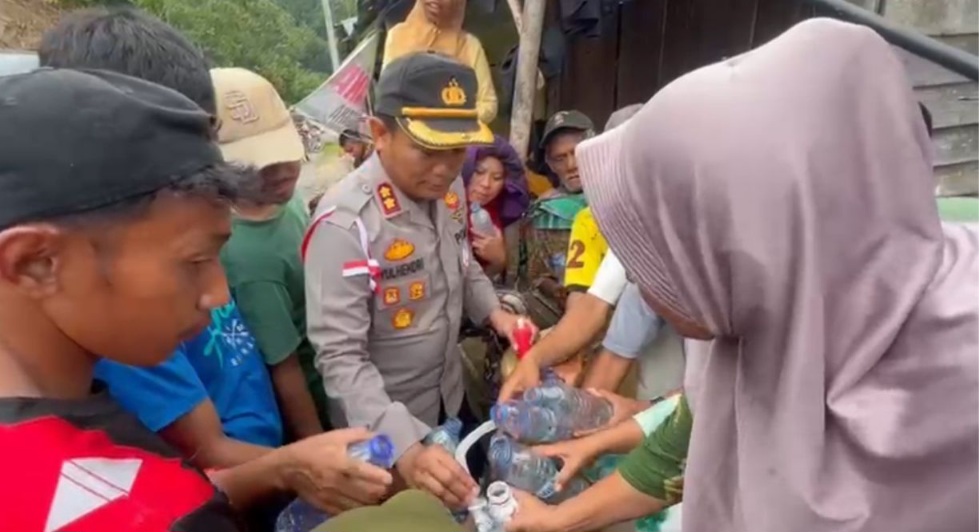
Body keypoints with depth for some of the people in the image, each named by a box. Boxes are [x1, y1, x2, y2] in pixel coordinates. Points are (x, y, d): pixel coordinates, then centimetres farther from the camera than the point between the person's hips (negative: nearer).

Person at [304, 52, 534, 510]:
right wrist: (405, 447, -40)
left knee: (478, 497, 28)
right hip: (382, 427, -6)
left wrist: (492, 310, -6)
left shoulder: (449, 188, -8)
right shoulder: (345, 223, -31)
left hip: (449, 398, 6)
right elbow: (339, 357, -30)